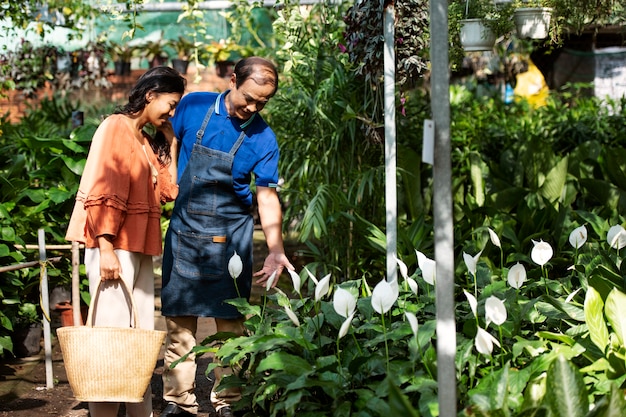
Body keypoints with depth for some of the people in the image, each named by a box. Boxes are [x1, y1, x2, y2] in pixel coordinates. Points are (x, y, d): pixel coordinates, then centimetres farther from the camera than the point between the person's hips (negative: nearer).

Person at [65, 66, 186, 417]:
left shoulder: (147, 141, 20)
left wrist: (171, 142, 11)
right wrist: (106, 248, -21)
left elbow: (168, 190, 11)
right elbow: (103, 193, -15)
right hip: (114, 246, -9)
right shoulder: (116, 128, -5)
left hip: (140, 249, 9)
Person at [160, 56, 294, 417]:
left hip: (230, 235, -1)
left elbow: (267, 197, -10)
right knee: (179, 319, 3)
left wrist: (276, 250, -22)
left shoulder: (263, 139, -9)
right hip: (184, 229, 2)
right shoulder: (193, 107, -4)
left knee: (229, 323, 1)